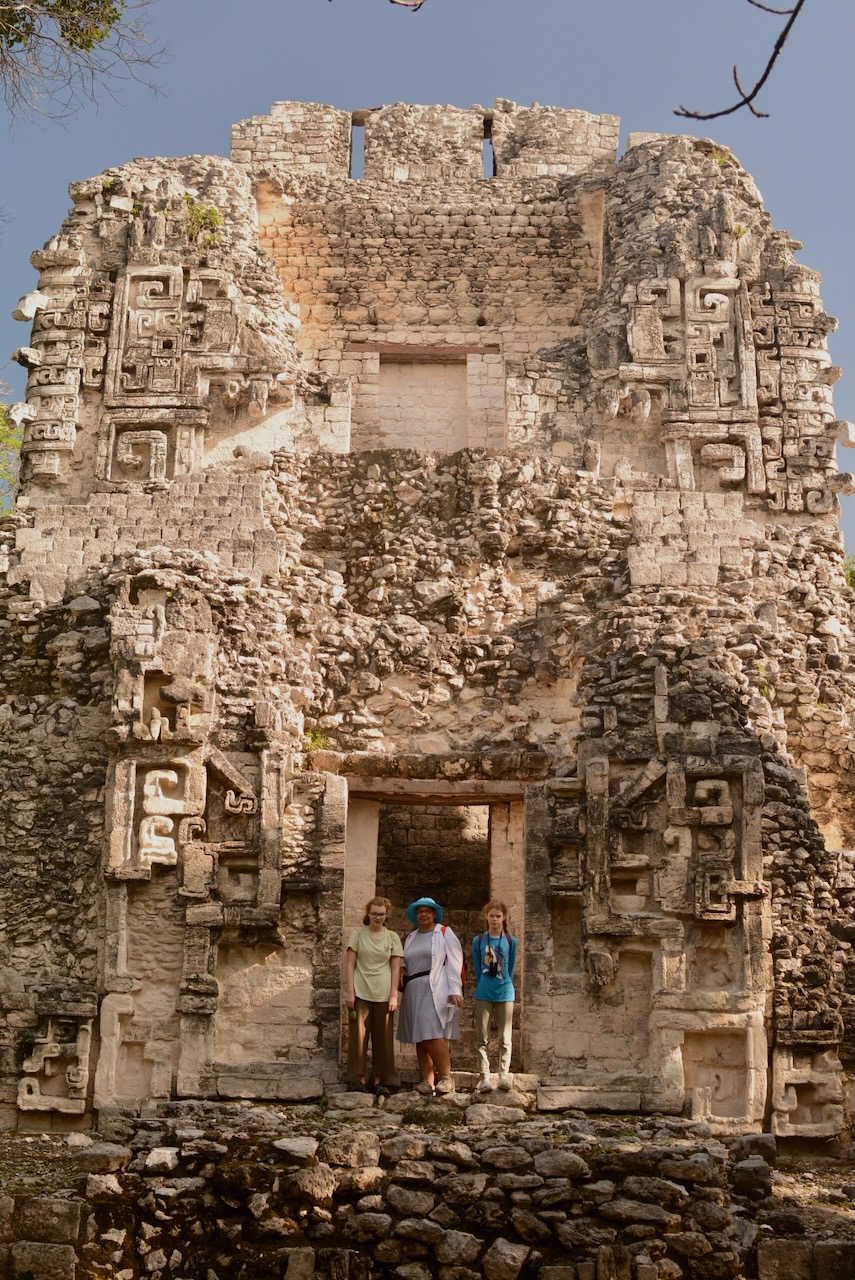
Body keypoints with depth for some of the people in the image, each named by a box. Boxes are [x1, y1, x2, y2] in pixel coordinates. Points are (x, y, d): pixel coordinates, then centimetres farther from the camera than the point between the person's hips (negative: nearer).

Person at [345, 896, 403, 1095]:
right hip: (360, 993, -1)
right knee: (359, 1036, -1)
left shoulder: (392, 937, 7)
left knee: (383, 1038, 1)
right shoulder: (358, 934, 4)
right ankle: (360, 1079, 6)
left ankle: (378, 1081, 8)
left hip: (383, 995, 1)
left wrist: (394, 995, -2)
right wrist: (349, 991, -6)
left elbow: (396, 968, 5)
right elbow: (349, 964, 2)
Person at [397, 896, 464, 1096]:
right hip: (414, 993, 6)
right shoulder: (411, 938, 20)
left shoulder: (445, 934, 3)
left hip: (436, 991, -6)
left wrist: (455, 990, -13)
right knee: (419, 1037, 2)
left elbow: (454, 963, -4)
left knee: (433, 1034, -17)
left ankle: (445, 1077, -10)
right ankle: (427, 1080, 3)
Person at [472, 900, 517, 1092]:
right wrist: (483, 986, 6)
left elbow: (511, 968, 9)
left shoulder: (510, 941, 2)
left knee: (504, 1038, 1)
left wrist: (504, 985, 8)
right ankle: (485, 1077, 1)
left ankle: (504, 1075, 3)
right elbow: (477, 968, 7)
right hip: (483, 995, 0)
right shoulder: (478, 941, 2)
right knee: (482, 1038, -1)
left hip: (505, 994, 0)